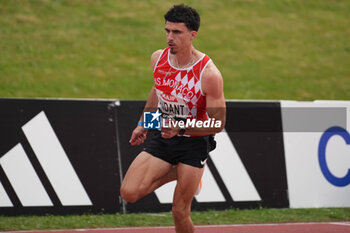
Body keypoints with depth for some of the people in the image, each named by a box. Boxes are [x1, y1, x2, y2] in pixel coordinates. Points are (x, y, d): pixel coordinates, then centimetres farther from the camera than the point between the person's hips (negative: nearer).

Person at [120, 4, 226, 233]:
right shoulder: (158, 58, -5)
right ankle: (175, 173, 15)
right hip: (163, 138, 5)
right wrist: (143, 124, 20)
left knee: (180, 212, -4)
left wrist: (181, 128, -29)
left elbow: (218, 124, -17)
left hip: (194, 143, -5)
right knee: (129, 192, -12)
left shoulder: (209, 74, -22)